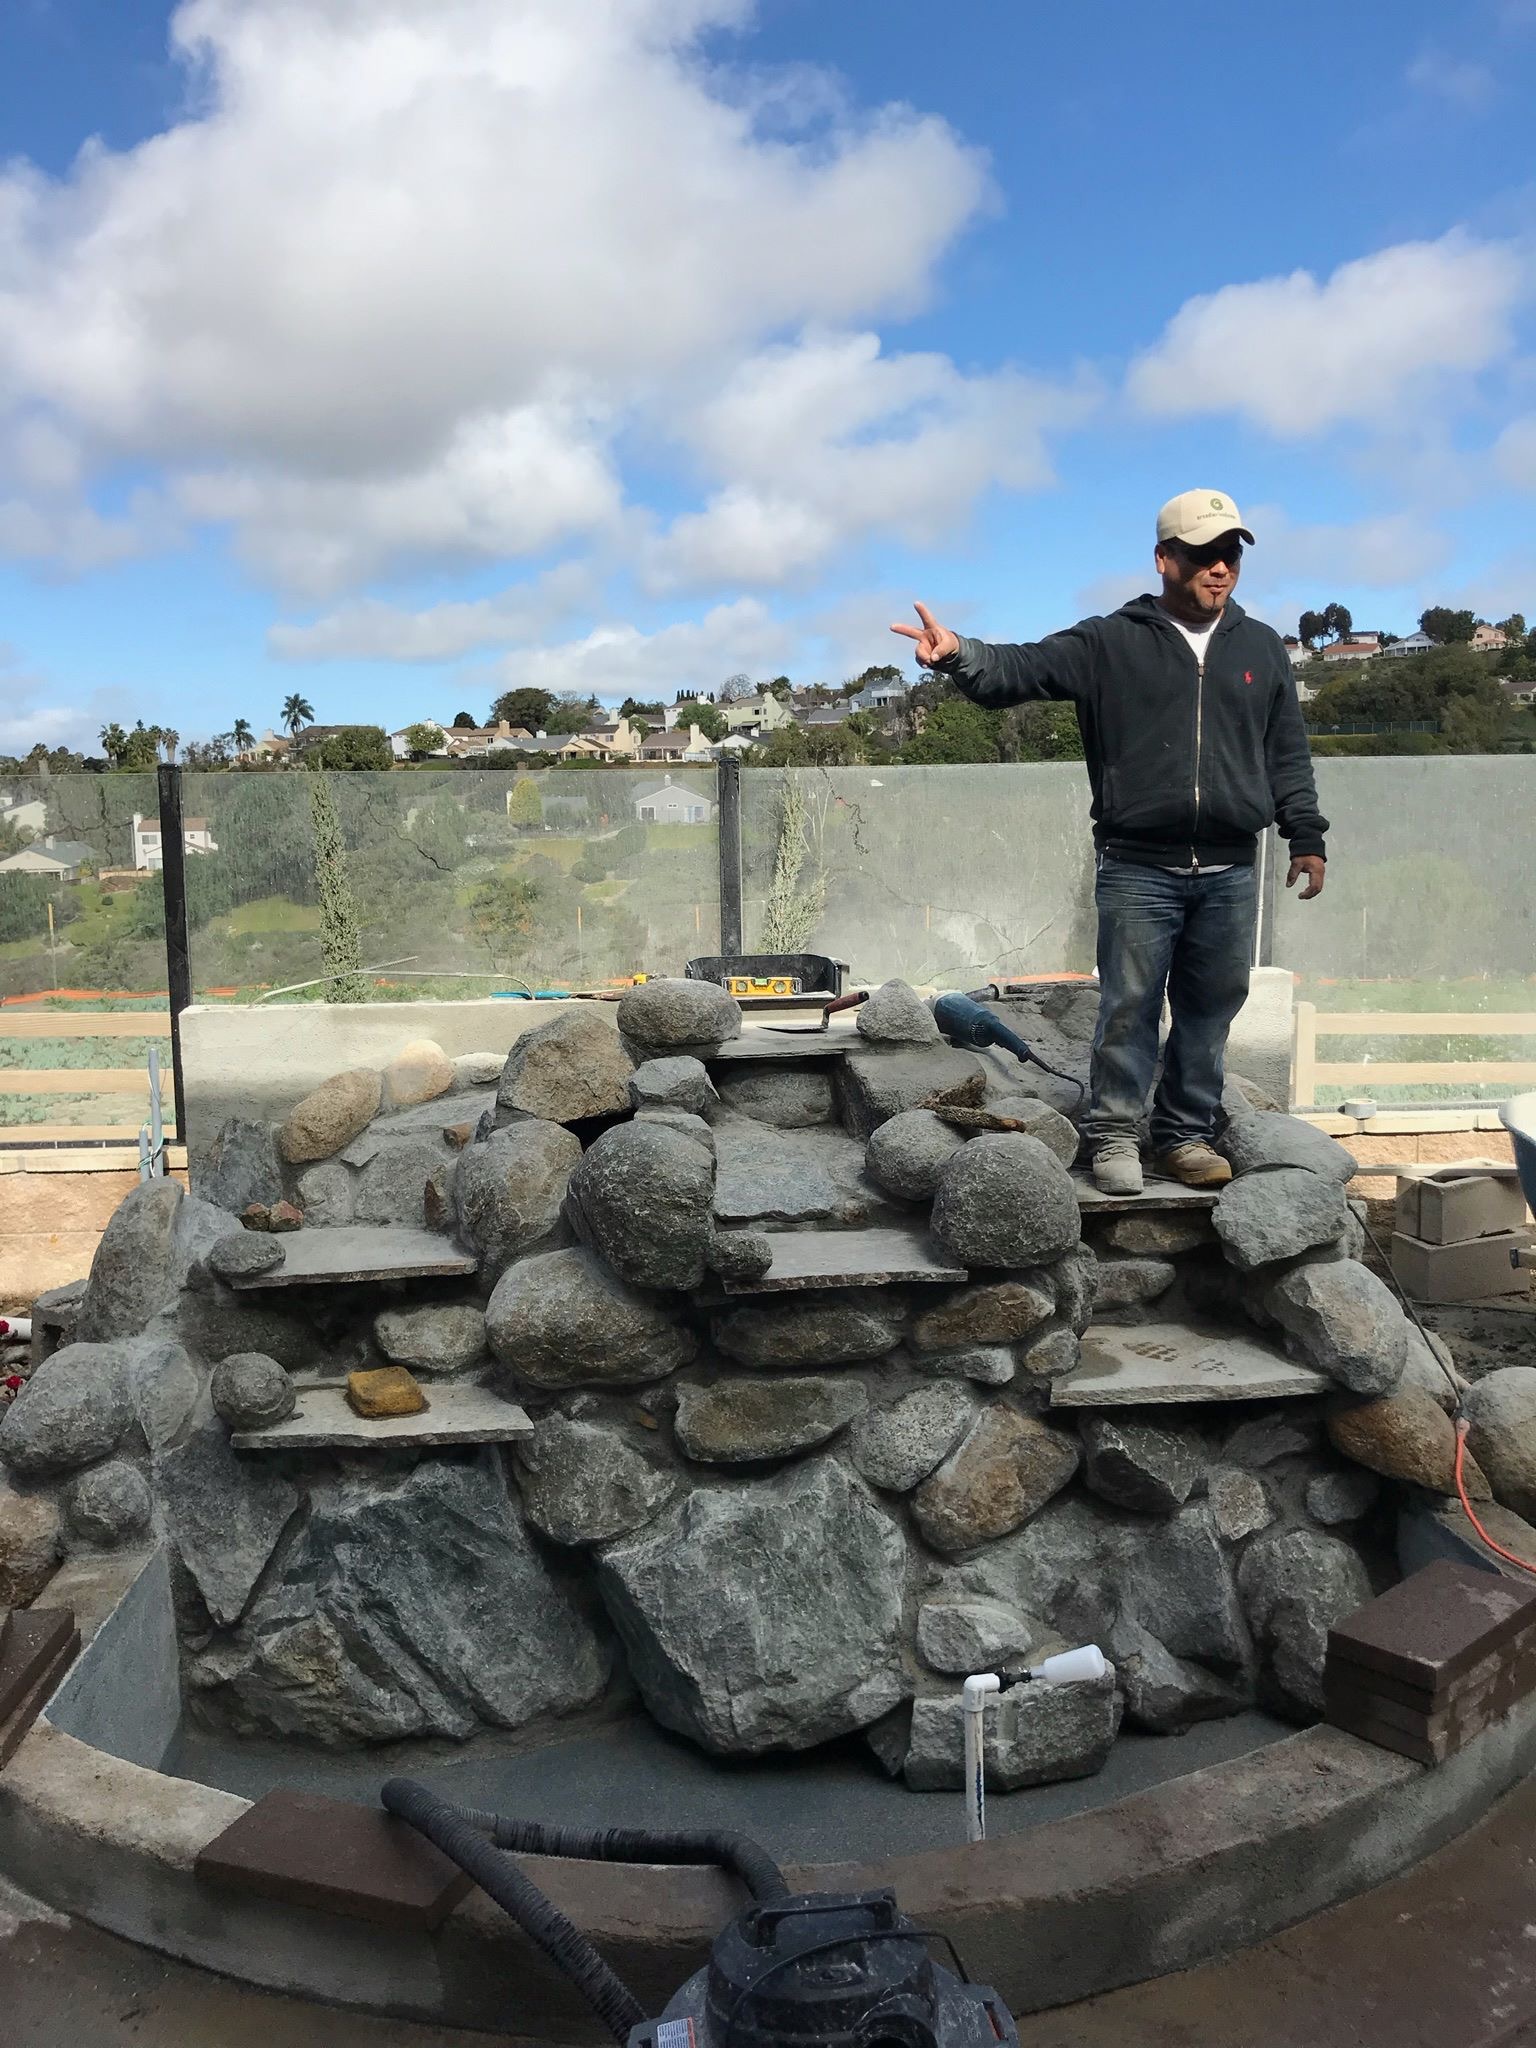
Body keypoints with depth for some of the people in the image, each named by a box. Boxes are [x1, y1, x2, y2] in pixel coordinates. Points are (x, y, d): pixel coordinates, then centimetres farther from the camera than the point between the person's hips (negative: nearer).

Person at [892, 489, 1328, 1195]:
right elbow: (1019, 670, -9)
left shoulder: (1260, 648, 13)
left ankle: (1186, 1136, 20)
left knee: (1210, 1008, 8)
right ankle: (1114, 1136, 13)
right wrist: (958, 654, -29)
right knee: (1129, 1006, 0)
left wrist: (1306, 837, 12)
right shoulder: (1109, 643, 1)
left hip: (1229, 873, 4)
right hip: (1138, 870, -3)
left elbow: (1287, 755, 16)